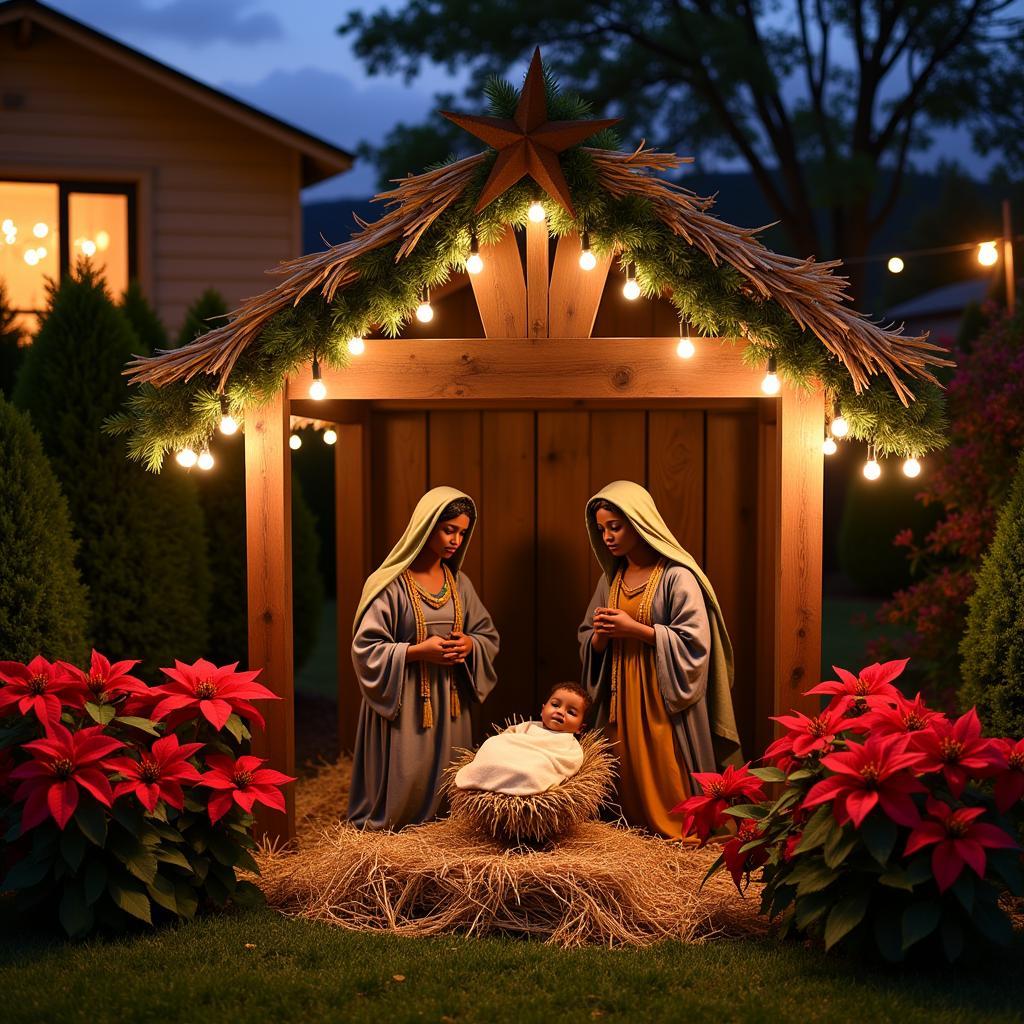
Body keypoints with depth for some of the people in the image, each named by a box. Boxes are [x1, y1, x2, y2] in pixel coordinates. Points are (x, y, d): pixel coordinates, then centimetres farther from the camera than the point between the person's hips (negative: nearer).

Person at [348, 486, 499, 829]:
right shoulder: (390, 584, -11)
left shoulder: (459, 583, 9)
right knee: (404, 785, -2)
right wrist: (419, 651, -22)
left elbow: (488, 635, 16)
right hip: (404, 702, -6)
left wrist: (470, 644, -7)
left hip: (450, 699, 6)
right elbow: (366, 648, -13)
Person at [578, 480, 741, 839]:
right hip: (620, 699, 6)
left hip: (663, 700, -6)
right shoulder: (611, 578, 12)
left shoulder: (676, 576, -9)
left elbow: (694, 639, -16)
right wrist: (601, 635, -8)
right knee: (625, 782, 5)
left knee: (666, 788, -6)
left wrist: (634, 629, -17)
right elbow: (588, 640, 16)